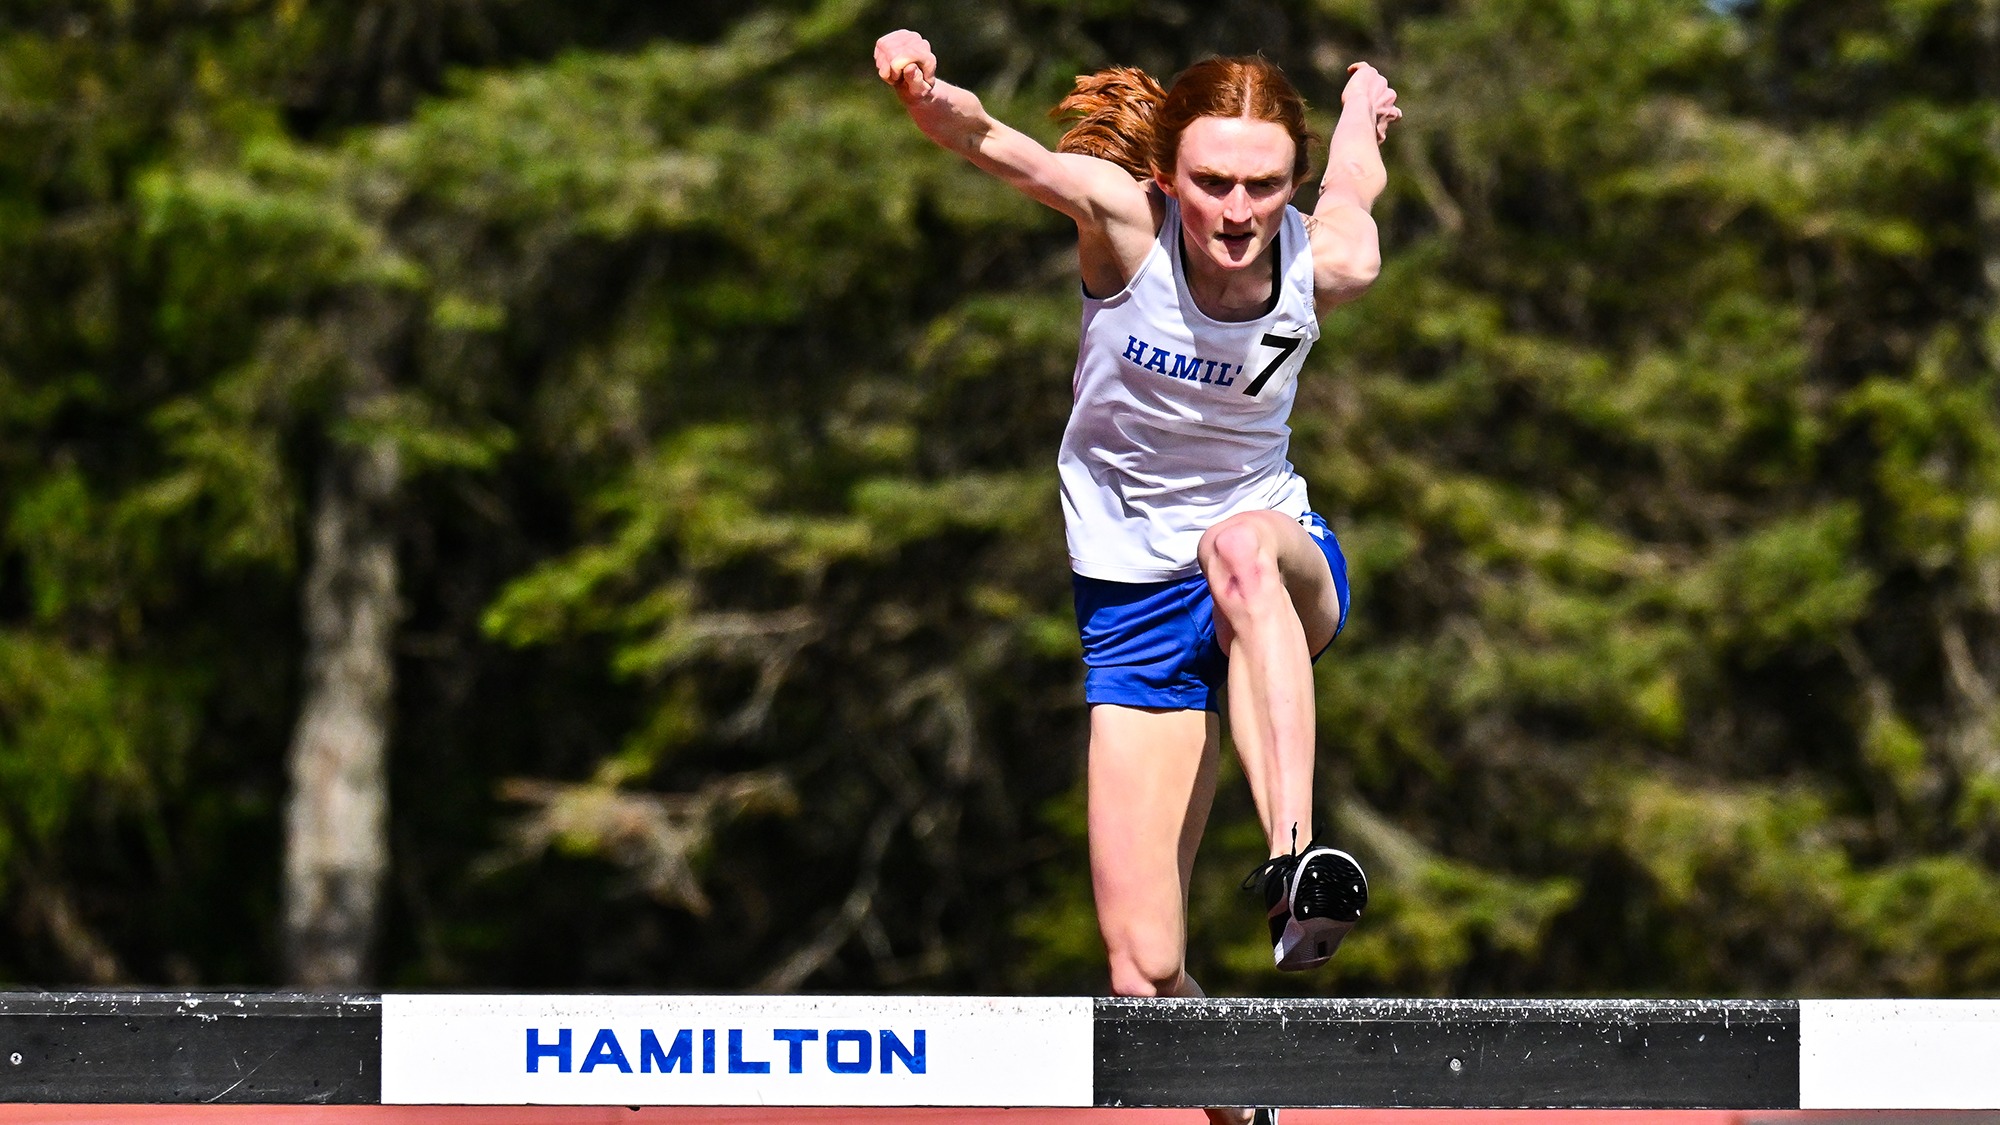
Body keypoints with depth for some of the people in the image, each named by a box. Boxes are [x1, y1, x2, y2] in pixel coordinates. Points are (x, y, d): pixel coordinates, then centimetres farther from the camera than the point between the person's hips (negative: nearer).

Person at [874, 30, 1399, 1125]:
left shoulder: (1328, 265, -13)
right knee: (1144, 966, -10)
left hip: (1285, 569, 0)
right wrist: (930, 93, -59)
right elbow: (997, 146, -37)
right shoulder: (1123, 220, -18)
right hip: (1135, 602, 0)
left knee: (1241, 545, -41)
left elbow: (1355, 171, 12)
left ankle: (1297, 856, -51)